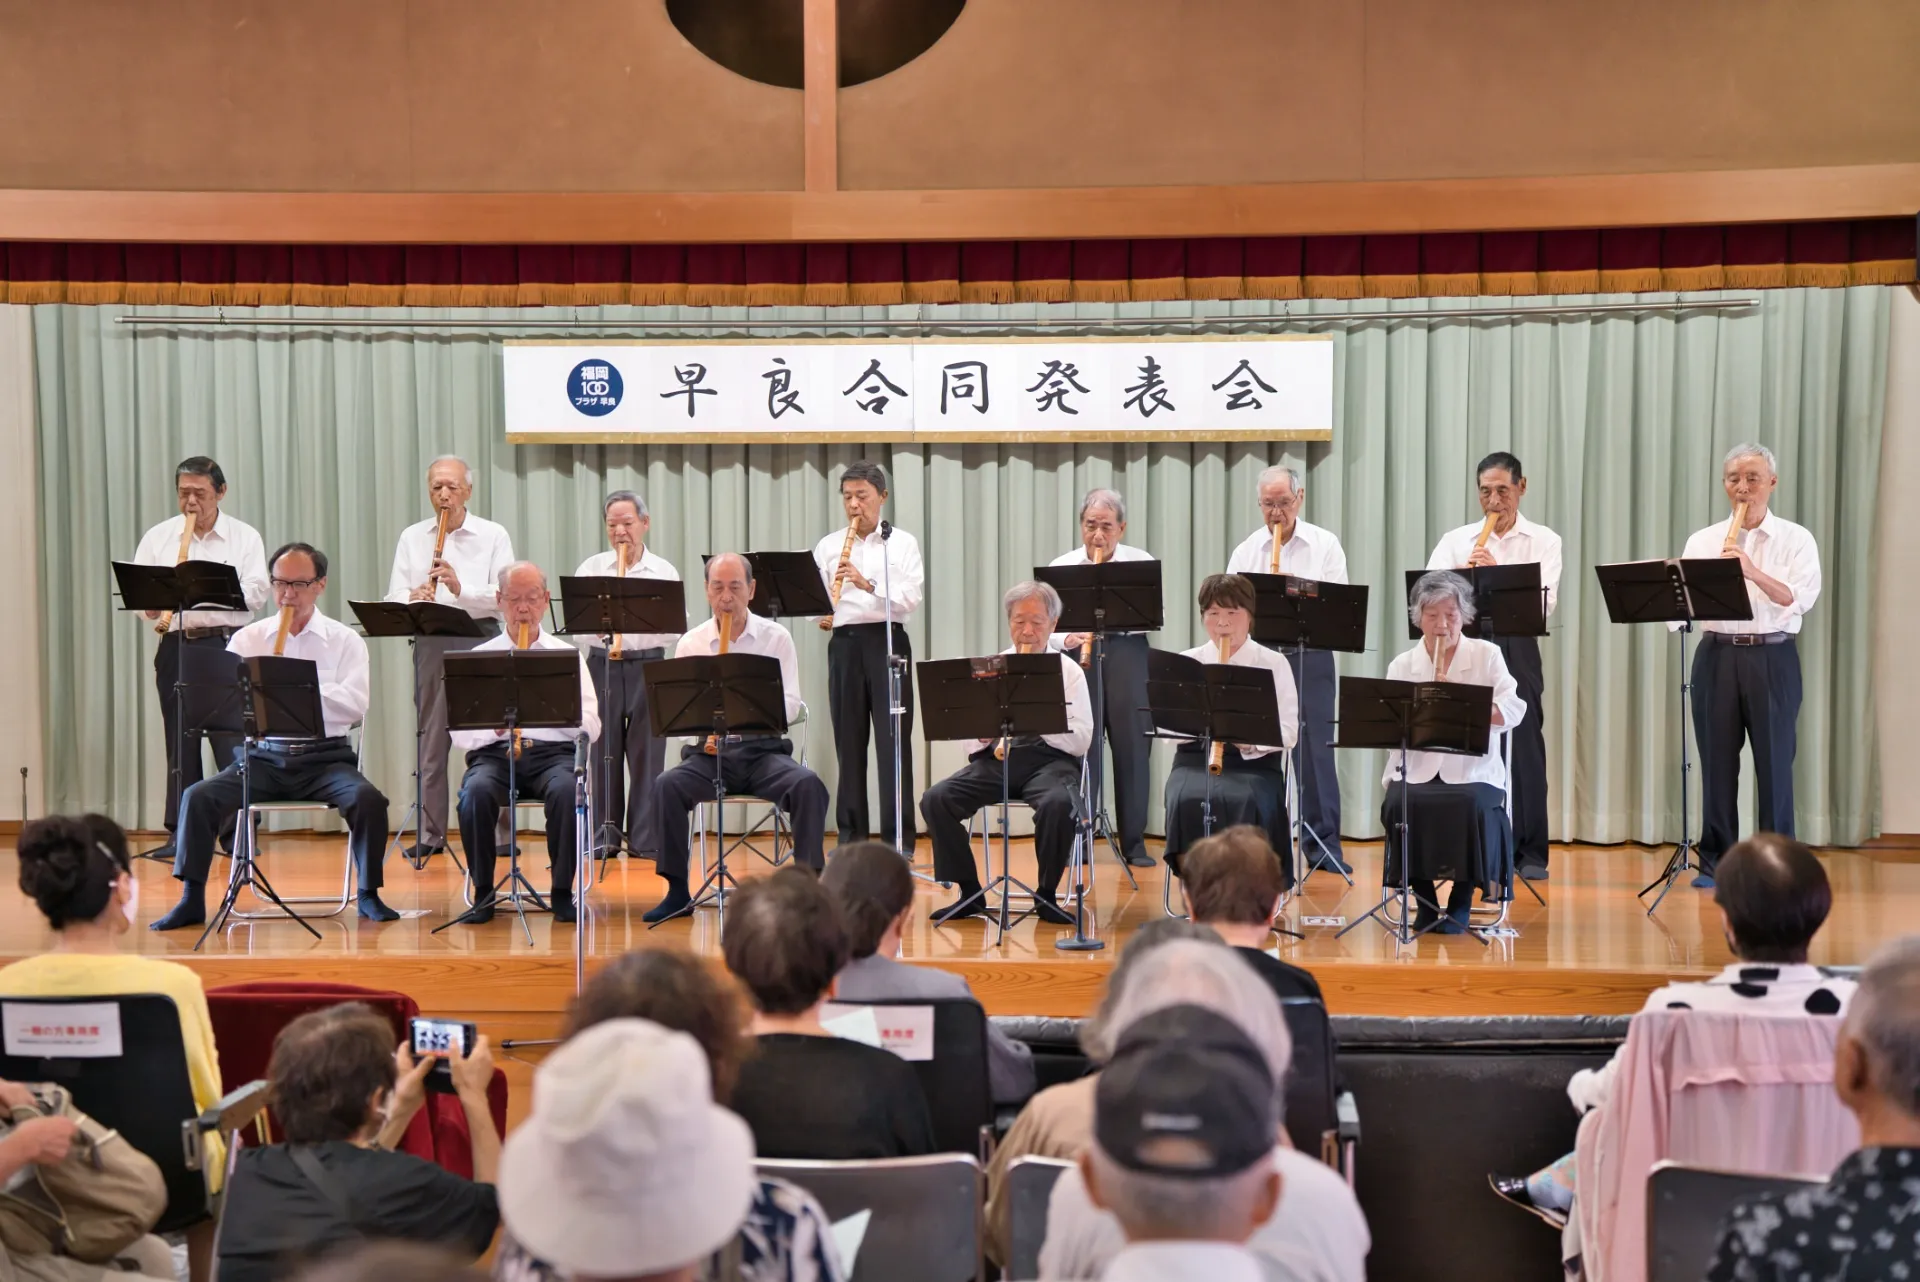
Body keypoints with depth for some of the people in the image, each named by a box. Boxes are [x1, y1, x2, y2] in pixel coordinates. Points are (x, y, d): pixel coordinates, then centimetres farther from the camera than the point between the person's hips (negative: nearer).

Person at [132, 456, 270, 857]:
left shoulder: (245, 537, 4)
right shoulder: (157, 537, 10)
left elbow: (256, 593, -7)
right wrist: (152, 605, -17)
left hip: (227, 646, -2)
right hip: (176, 646, 2)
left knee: (233, 740, -6)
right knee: (180, 743, 6)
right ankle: (181, 834, 12)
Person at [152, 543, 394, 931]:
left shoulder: (345, 640, 6)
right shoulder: (246, 638, 12)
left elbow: (355, 705, -9)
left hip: (325, 756, -2)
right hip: (265, 756, 2)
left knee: (368, 800, -28)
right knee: (199, 797, -20)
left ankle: (369, 895, -9)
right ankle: (192, 900, -9)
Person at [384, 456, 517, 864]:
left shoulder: (493, 536, 5)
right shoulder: (412, 537, 12)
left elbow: (504, 596, -5)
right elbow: (394, 598, 5)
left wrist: (462, 589, -21)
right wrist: (412, 599, -18)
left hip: (480, 637, -2)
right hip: (431, 641, 2)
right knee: (430, 738, 3)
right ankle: (429, 834, 8)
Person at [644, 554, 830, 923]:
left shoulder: (776, 638, 7)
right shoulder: (690, 644, 9)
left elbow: (791, 705, -2)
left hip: (764, 749, 0)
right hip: (709, 752, 1)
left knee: (808, 784, -29)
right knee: (667, 785, -28)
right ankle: (677, 891, -15)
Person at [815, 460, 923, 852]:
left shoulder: (902, 543, 3)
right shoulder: (827, 546, 11)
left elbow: (910, 598, -8)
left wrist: (868, 584, -22)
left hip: (887, 642, -2)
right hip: (844, 643, 3)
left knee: (893, 742, -4)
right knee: (849, 742, 5)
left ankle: (898, 838, -1)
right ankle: (851, 835, 12)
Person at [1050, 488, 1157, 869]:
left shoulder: (1142, 564, 6)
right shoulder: (1061, 566, 7)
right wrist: (1067, 639, -18)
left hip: (1127, 655, 0)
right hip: (1077, 656, 0)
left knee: (1132, 746, 1)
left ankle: (1134, 842, 10)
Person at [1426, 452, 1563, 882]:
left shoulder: (1544, 541, 7)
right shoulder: (1455, 540, 11)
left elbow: (1544, 601, -8)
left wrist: (1497, 573, -19)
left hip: (1517, 647, -1)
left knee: (1524, 746, -2)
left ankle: (1530, 852, 6)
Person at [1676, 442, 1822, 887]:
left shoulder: (1796, 539, 3)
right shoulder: (1701, 541, 9)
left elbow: (1799, 599, -12)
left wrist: (1753, 573, -27)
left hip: (1773, 656, -2)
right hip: (1717, 655, 2)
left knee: (1774, 760, 0)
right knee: (1717, 759, 3)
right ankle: (1715, 861, 13)